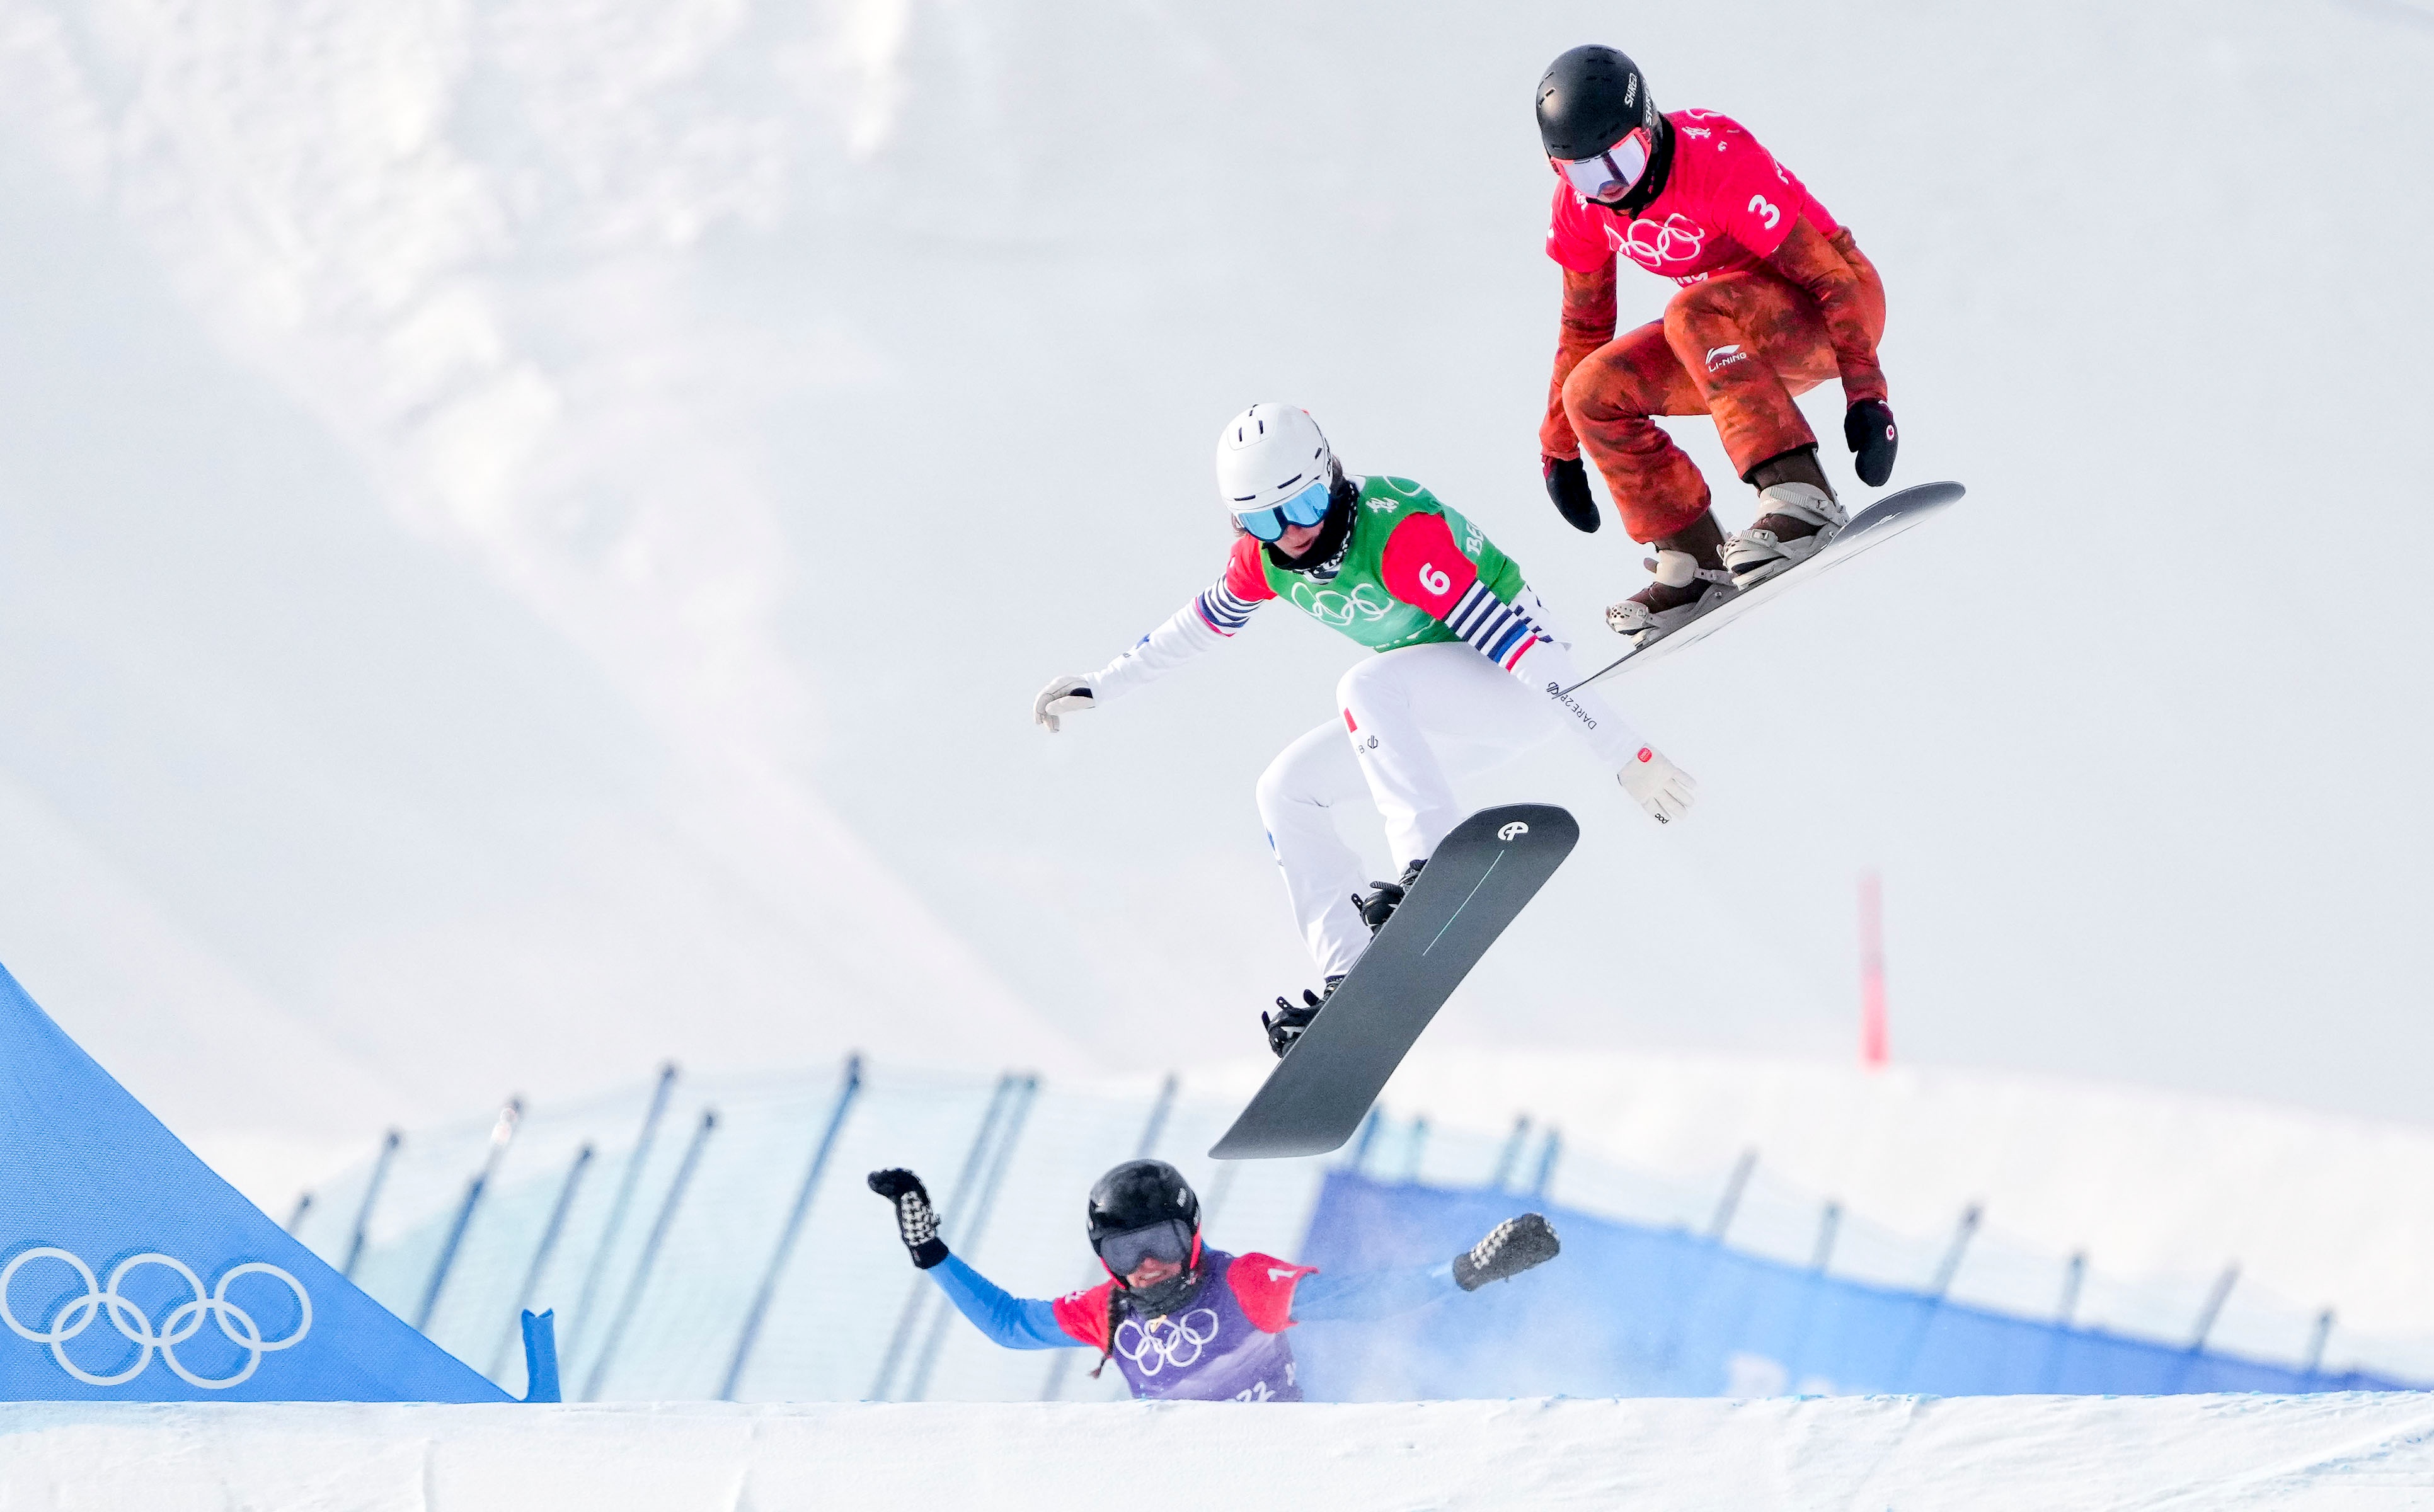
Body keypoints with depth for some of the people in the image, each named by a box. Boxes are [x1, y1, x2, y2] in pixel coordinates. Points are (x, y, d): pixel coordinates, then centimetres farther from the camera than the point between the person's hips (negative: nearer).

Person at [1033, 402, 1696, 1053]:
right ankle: (1351, 986, -1)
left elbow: (1513, 639, -32)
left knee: (1367, 688, -33)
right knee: (1286, 791, 3)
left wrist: (1627, 755, -34)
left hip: (1522, 686, -8)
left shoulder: (1397, 531, -30)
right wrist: (1096, 687, 20)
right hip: (1440, 715, 8)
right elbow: (1201, 623, 15)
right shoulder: (1263, 556, -7)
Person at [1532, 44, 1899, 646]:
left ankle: (1799, 496, -42)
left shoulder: (1720, 160, -28)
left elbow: (1831, 274, -27)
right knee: (1594, 393, -9)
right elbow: (1584, 325, 9)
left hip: (1830, 309, -8)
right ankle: (1696, 564, -5)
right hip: (1741, 340, 8)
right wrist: (1558, 446, 12)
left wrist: (1865, 393, -34)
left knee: (1694, 315, -35)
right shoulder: (1581, 203, -7)